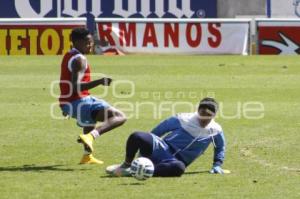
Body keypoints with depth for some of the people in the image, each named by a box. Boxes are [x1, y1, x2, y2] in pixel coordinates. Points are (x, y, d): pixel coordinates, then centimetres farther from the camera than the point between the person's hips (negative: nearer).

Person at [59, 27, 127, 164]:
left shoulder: (68, 56, 14)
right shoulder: (79, 59, -15)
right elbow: (76, 87, -27)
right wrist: (99, 82, -35)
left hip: (67, 103, 10)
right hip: (78, 103, -10)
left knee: (91, 116, 43)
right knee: (120, 117, -17)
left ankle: (87, 156, 48)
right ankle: (91, 136, -34)